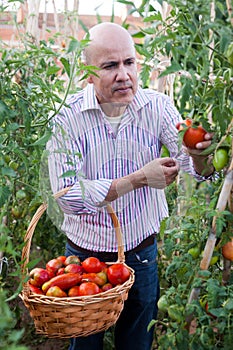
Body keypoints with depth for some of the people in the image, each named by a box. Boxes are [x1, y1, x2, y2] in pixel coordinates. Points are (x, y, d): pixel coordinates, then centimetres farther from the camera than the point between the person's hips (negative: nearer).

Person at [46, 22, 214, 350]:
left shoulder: (157, 106, -10)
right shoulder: (67, 117, -17)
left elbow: (195, 169, -14)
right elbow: (68, 197, -24)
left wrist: (199, 154, -38)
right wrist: (138, 179, -29)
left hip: (143, 255, 2)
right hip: (86, 257, -2)